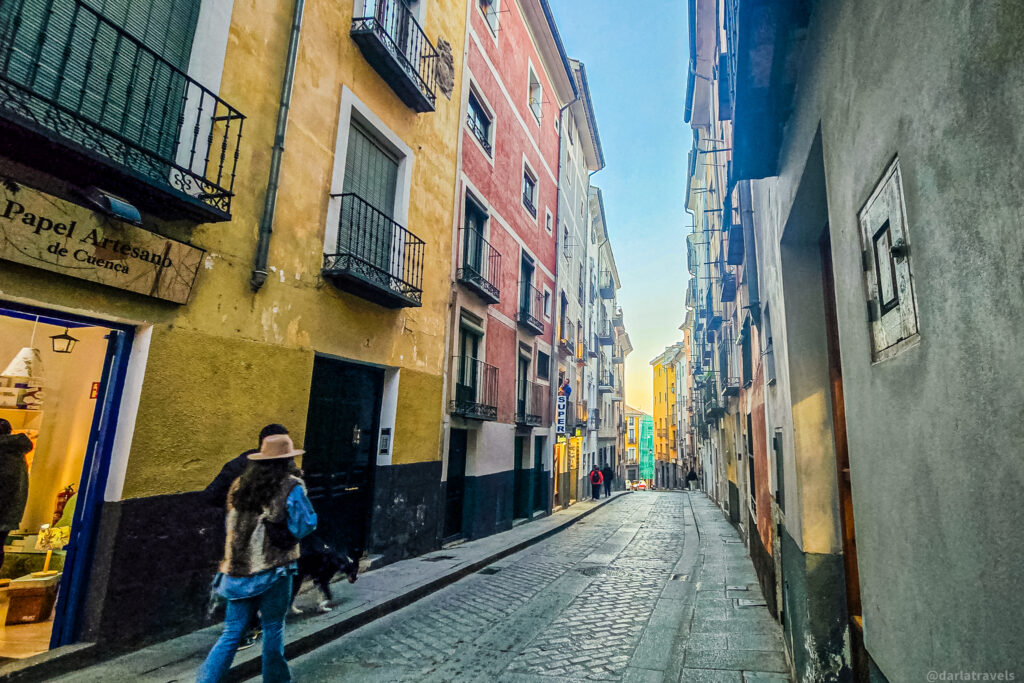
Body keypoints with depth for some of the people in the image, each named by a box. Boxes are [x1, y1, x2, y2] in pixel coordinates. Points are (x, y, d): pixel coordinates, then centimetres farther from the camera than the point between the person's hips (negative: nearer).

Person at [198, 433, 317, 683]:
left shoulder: (240, 485, 4)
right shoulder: (292, 487, -13)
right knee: (273, 629, 14)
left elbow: (230, 524, 15)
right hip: (273, 571, -4)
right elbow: (304, 526, -10)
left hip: (238, 570, 4)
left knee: (232, 632, 14)